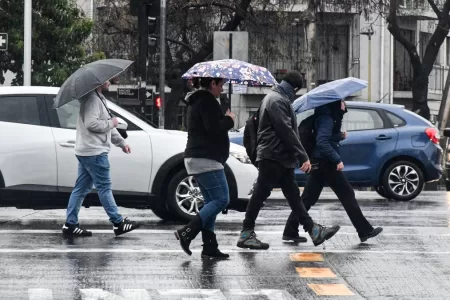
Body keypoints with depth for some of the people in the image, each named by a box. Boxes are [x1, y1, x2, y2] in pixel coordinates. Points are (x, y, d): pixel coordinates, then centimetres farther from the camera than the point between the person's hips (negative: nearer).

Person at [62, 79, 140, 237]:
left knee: (81, 189, 9)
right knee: (104, 188, -3)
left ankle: (70, 224, 9)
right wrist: (110, 123, -12)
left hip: (86, 152, 11)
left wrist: (121, 142, 24)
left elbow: (108, 127, 27)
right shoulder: (92, 99, -14)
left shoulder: (99, 99, 21)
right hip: (94, 153, -11)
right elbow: (91, 123, -26)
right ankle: (118, 223, 3)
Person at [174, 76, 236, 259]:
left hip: (196, 158, 11)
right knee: (221, 199, -11)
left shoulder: (197, 101, 22)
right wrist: (229, 120, -4)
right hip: (206, 160, -11)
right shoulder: (207, 101, -11)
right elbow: (214, 128, -21)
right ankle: (187, 233, -17)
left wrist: (225, 120, 14)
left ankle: (209, 247, 4)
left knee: (212, 202, 9)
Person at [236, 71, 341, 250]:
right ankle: (246, 234, 0)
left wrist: (299, 156, 21)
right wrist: (303, 156, -21)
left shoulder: (277, 98, 20)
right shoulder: (277, 100, -14)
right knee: (260, 194, -5)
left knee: (293, 195, 9)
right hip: (273, 156, -11)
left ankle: (313, 231, 9)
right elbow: (286, 131, -21)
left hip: (282, 158, 11)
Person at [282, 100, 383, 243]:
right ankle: (365, 231, 2)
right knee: (347, 194, -3)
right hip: (325, 163, -10)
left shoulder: (329, 117, 16)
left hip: (319, 163, 10)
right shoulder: (327, 118, -15)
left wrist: (340, 136, 6)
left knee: (308, 198, 7)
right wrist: (337, 160, -26)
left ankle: (290, 231, 5)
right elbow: (322, 142, -26)